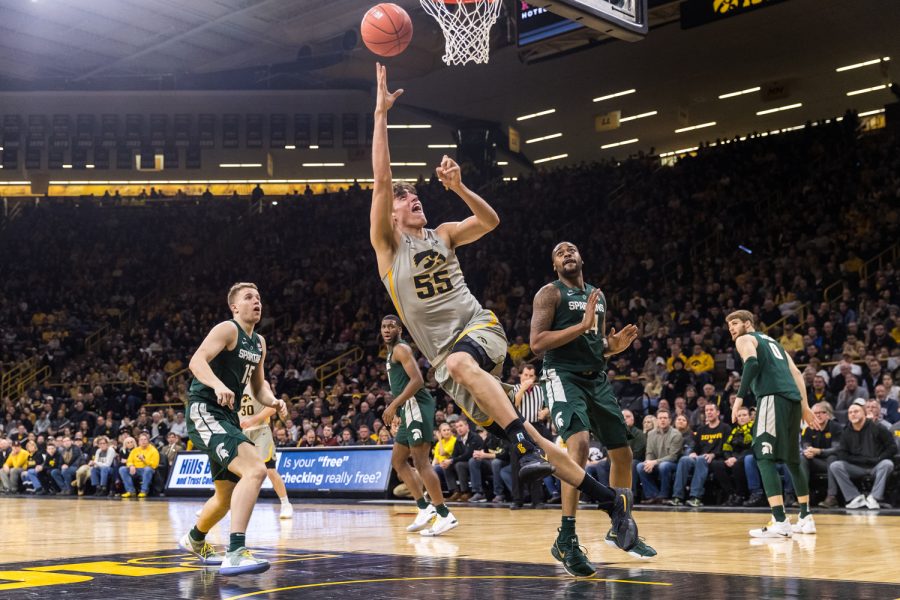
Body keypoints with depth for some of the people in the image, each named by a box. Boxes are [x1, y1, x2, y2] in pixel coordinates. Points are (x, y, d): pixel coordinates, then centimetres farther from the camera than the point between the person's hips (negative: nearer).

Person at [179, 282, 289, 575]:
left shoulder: (259, 343, 16)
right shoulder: (227, 329, -9)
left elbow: (258, 386, 23)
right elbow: (197, 361, -23)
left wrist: (273, 402, 2)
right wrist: (218, 385, -41)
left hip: (227, 416, 10)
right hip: (204, 411, -10)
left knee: (228, 494, 23)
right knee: (255, 469, -29)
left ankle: (194, 540, 51)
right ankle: (235, 552, -34)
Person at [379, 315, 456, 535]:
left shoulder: (401, 349, -7)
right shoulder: (393, 352, 23)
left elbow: (417, 380, -19)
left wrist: (394, 404, -20)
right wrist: (396, 406, 22)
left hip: (416, 406, -11)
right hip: (410, 409, 11)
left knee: (421, 461, -14)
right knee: (398, 460, 14)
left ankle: (445, 516, -15)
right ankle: (425, 508, 13)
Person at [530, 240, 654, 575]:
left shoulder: (597, 296, 17)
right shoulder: (549, 293, -4)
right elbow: (537, 343, -15)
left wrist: (614, 345, 3)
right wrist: (582, 325, -21)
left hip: (597, 379, 8)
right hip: (563, 377, -7)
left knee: (623, 453, 10)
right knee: (580, 445, -28)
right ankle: (566, 542, -24)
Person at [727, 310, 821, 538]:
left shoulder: (745, 339, 10)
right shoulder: (772, 341, 32)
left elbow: (753, 363, -12)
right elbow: (796, 373, 24)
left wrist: (739, 397, -13)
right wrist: (805, 407, 21)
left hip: (773, 398, -8)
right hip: (793, 400, 8)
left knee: (765, 458, -11)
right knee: (792, 460, 18)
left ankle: (780, 522, -21)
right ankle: (806, 519, 21)